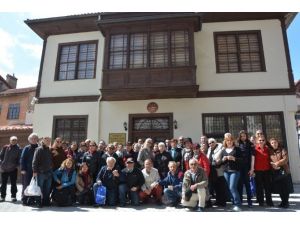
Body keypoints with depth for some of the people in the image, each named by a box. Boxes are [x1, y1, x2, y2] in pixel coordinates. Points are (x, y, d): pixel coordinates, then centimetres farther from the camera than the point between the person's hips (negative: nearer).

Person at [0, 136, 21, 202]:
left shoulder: (18, 149, -2)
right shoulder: (5, 147, 3)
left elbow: (19, 159, 1)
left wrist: (17, 165, -9)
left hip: (13, 169, -2)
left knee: (13, 183, 3)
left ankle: (13, 196, 12)